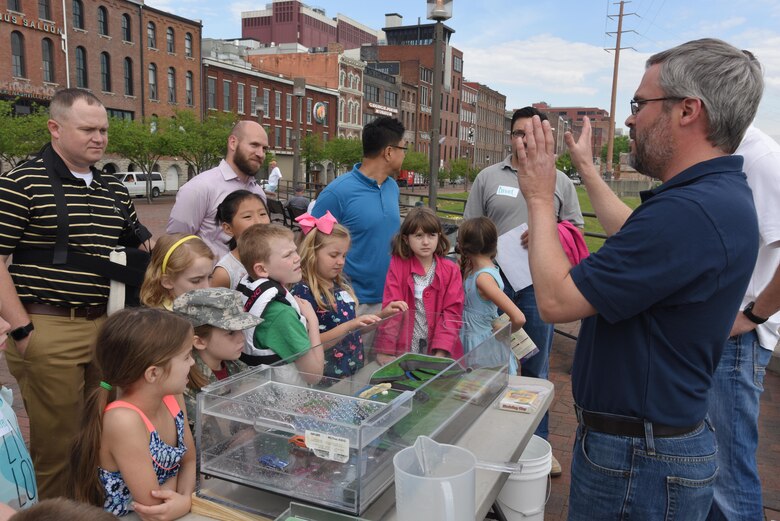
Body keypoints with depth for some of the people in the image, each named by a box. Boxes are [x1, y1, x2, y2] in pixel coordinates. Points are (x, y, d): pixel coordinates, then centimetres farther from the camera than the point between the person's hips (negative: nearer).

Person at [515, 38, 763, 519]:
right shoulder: (722, 193, 4)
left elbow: (556, 299, -27)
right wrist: (587, 168, 28)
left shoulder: (688, 211, -31)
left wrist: (540, 198, -14)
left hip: (638, 461, -9)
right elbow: (633, 237, 22)